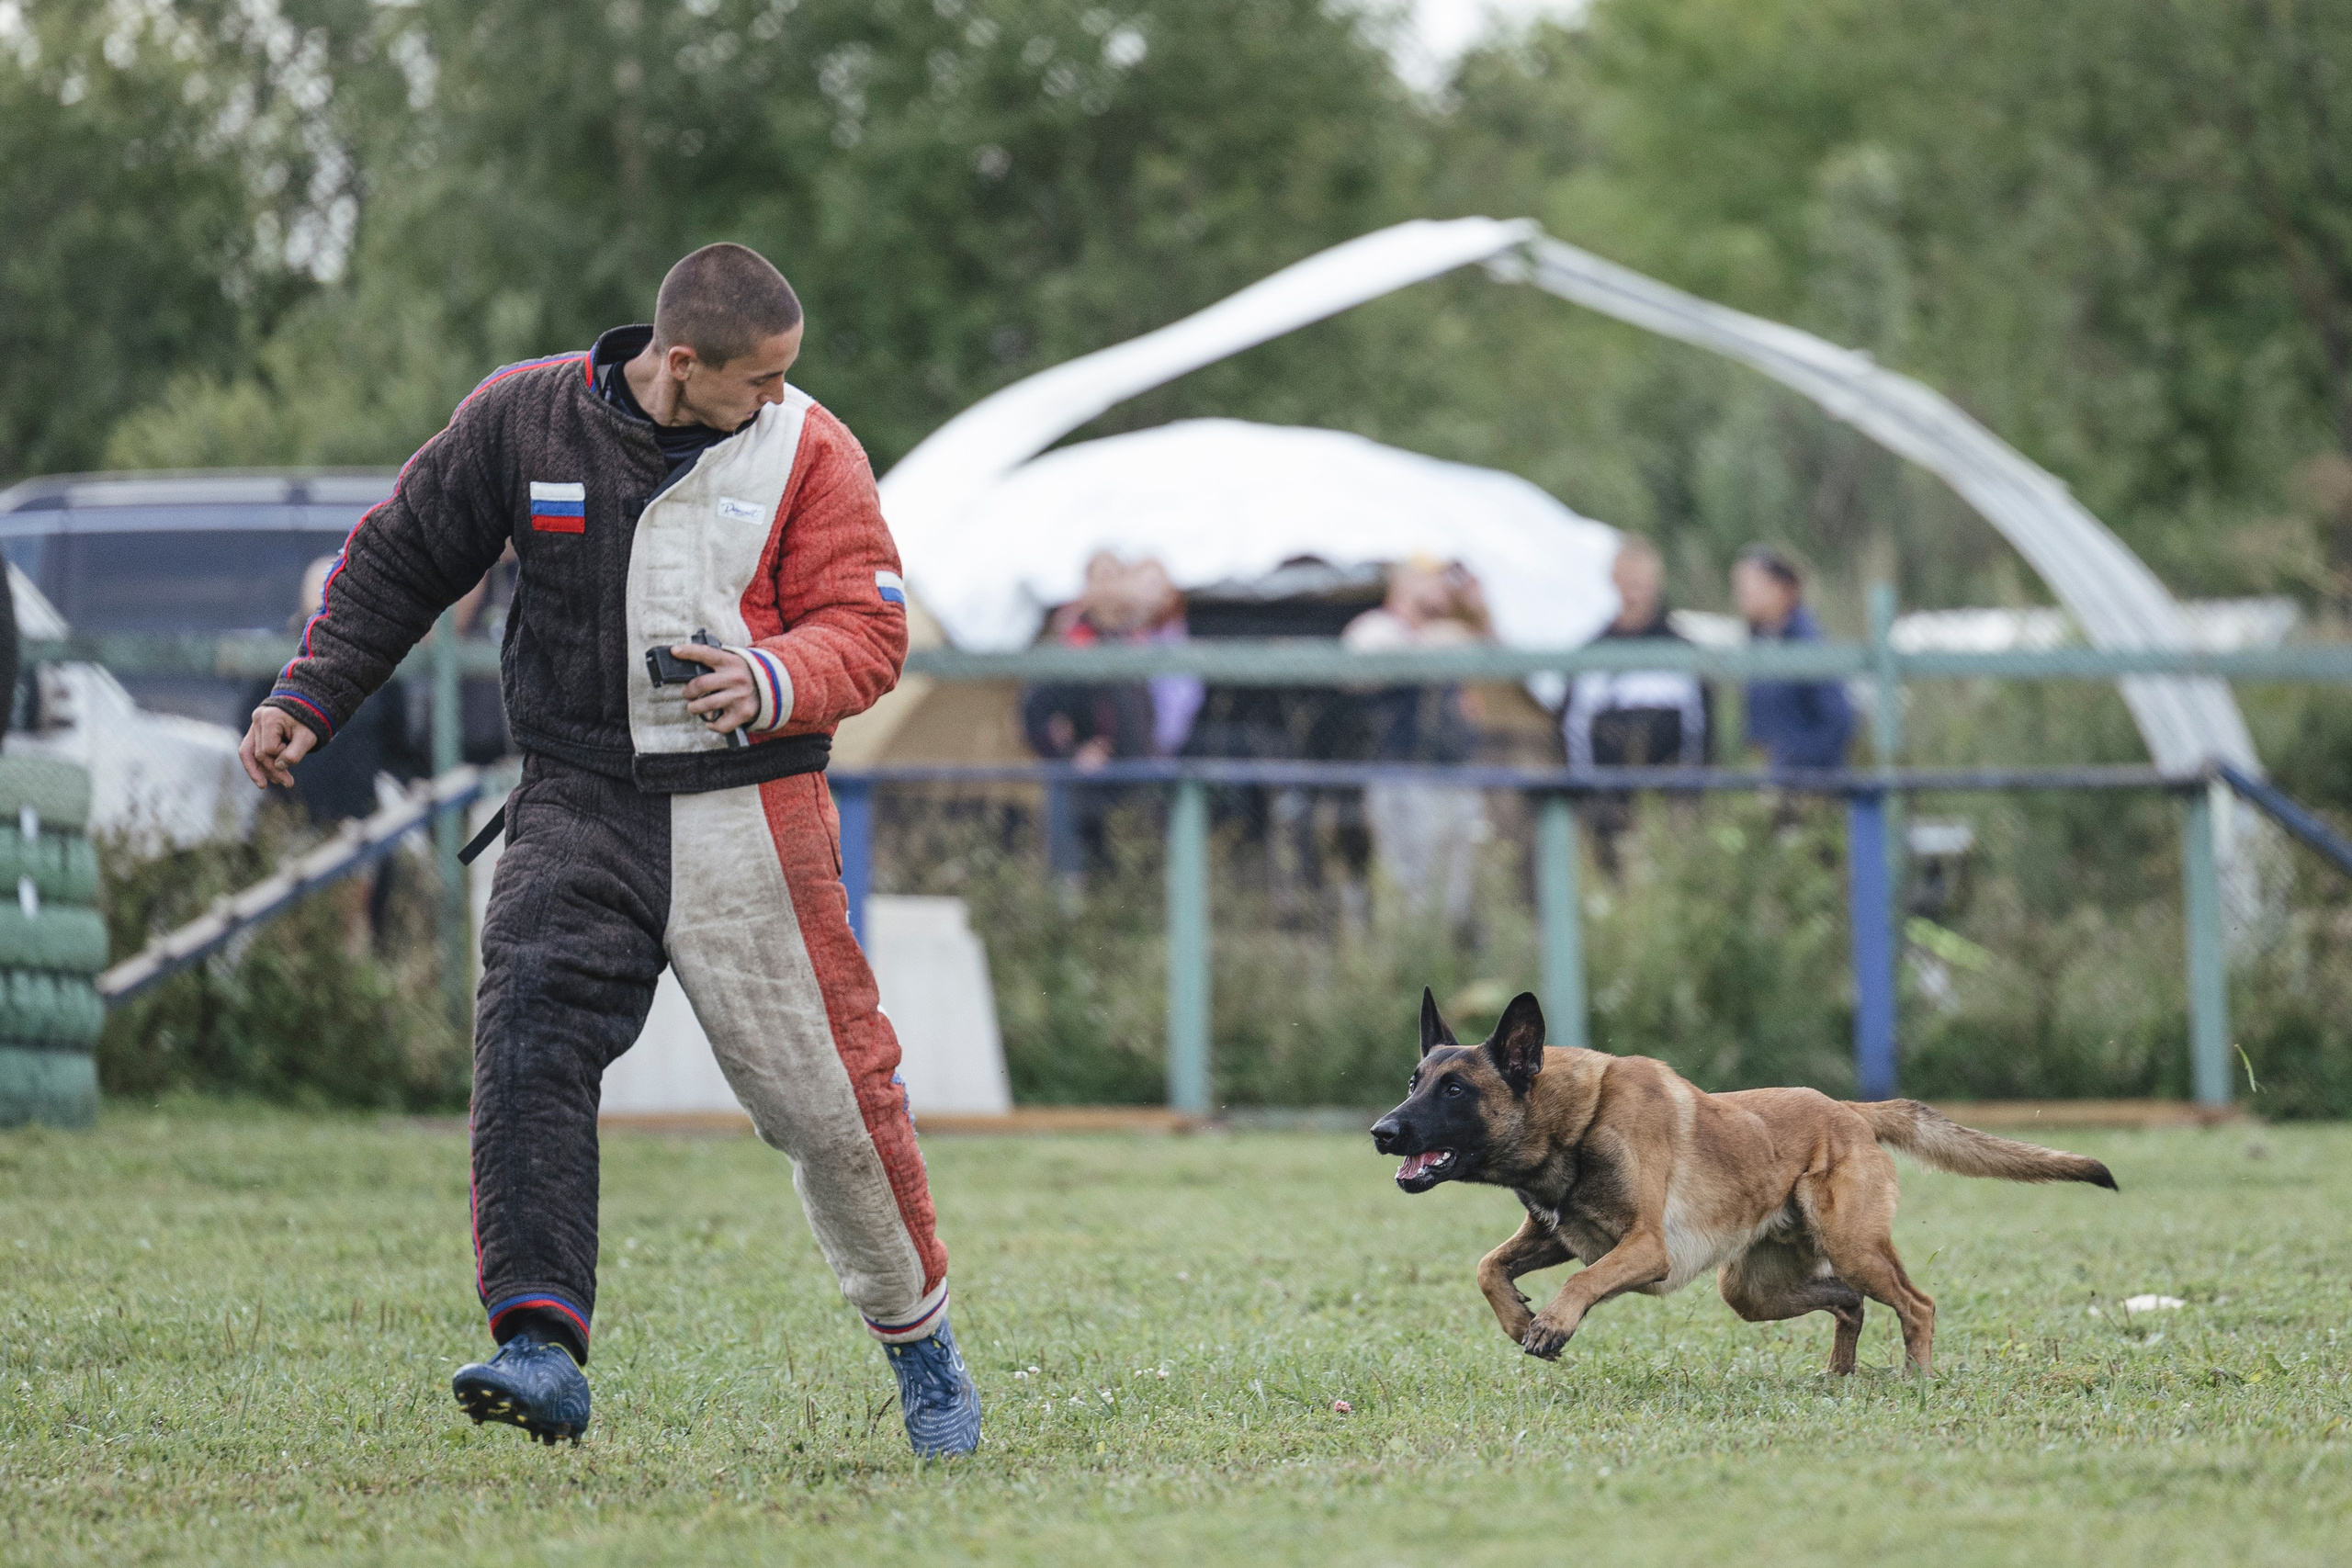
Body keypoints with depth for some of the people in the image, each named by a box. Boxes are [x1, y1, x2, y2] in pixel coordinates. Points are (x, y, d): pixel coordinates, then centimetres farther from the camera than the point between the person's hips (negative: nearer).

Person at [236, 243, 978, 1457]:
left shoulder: (808, 451, -1)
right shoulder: (523, 417, 1)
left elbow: (866, 630, -4)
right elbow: (399, 560, 13)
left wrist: (774, 684, -24)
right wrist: (307, 699, 7)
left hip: (751, 815, 0)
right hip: (578, 806, 1)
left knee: (826, 1094, 3)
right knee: (528, 1033, -22)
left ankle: (916, 1332, 28)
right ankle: (543, 1349, -29)